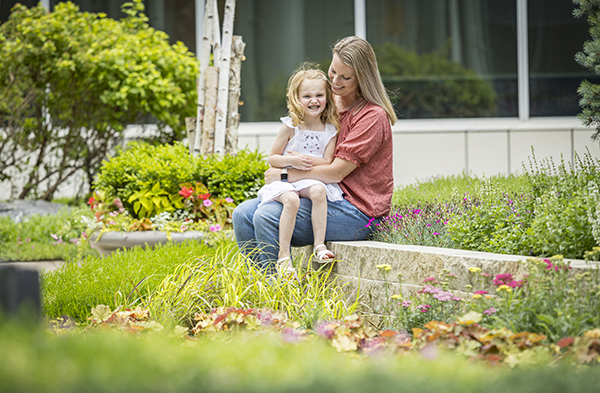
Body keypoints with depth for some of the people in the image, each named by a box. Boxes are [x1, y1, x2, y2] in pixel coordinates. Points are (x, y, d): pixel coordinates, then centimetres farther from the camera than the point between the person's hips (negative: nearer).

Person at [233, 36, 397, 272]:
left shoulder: (373, 116, -12)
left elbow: (336, 172, -17)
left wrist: (285, 175, -12)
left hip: (356, 211, -9)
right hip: (325, 198, 9)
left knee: (267, 217, -25)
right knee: (243, 214, -5)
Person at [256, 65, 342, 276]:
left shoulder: (330, 129, 4)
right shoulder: (290, 126, -2)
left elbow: (328, 163, 0)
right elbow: (272, 158, 2)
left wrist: (307, 159, -16)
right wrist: (292, 161, -18)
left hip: (312, 181, 2)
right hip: (285, 181, -2)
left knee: (319, 191, -33)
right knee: (291, 199, -33)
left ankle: (320, 245, -27)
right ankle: (283, 256, -29)